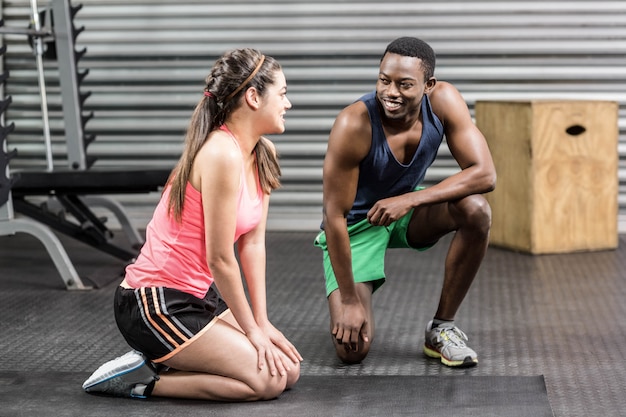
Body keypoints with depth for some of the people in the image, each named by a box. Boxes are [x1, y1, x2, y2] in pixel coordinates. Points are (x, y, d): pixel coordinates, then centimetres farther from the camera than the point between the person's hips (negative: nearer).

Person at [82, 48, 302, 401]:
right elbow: (220, 259, -20)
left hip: (200, 296, 10)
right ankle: (139, 379, -4)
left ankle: (162, 360, 12)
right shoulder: (223, 154, -23)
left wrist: (261, 321, 3)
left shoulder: (263, 154, 6)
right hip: (156, 305, -10)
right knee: (268, 380, -14)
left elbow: (253, 243, 8)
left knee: (289, 369, 4)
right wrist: (252, 329, -10)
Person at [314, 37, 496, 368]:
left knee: (476, 210, -28)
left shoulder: (443, 101, -20)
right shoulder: (354, 125, -32)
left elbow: (485, 174, -24)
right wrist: (349, 299, -22)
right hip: (356, 224, -4)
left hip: (406, 208, 4)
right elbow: (335, 215, -26)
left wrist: (409, 200, -35)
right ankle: (343, 301, 21)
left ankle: (442, 328, -9)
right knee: (352, 348, -19)